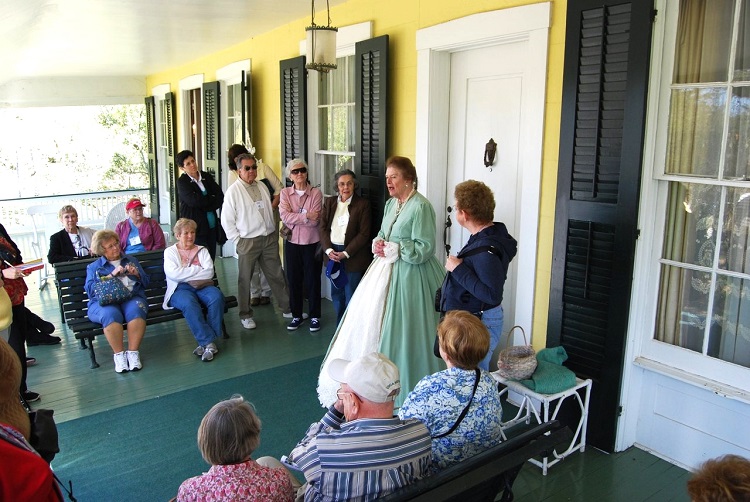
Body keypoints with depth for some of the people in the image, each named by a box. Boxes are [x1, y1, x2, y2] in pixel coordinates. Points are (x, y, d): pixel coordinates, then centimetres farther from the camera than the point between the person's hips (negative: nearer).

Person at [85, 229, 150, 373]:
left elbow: (146, 282, 22)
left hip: (132, 297, 1)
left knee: (136, 310, -36)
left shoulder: (131, 260, 26)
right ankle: (119, 354, -28)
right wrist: (112, 275, -5)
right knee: (111, 314, -37)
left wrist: (137, 274, 1)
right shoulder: (93, 267, 20)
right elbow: (90, 290, 3)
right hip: (104, 302, -1)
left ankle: (133, 352, -31)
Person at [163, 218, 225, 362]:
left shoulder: (202, 251, 20)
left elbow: (209, 273, 3)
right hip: (180, 289, -2)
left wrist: (186, 272, -4)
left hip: (203, 286, 2)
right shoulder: (170, 251, 14)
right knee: (189, 303, -37)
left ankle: (204, 342, -27)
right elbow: (173, 274, -7)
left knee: (217, 297, -32)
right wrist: (198, 270, -3)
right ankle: (209, 342, -33)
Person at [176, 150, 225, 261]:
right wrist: (212, 199, -5)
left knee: (211, 259, 8)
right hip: (196, 226, -5)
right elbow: (194, 201, -17)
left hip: (212, 225, 5)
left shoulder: (207, 177, 9)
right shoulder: (182, 182, -4)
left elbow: (220, 197, 3)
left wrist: (206, 207, -11)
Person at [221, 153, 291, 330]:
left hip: (270, 239, 5)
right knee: (244, 280, 7)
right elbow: (226, 220, -7)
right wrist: (238, 241, -9)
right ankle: (245, 315, 22)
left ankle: (288, 308, 23)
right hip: (248, 241, -4)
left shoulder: (262, 187, 9)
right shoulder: (233, 191, -8)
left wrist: (274, 231, 10)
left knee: (277, 275, 12)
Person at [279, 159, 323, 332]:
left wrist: (294, 218, -14)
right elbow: (284, 216, -14)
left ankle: (315, 316, 20)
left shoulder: (316, 193, -6)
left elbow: (315, 220, -15)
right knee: (293, 280, 10)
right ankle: (296, 315, 25)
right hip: (292, 242, 2)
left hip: (312, 242, -2)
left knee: (313, 280, 6)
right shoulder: (285, 193, 1)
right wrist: (306, 216, -20)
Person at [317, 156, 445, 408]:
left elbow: (425, 248, -19)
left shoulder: (420, 207, -16)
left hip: (409, 275, -9)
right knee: (370, 320, 12)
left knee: (399, 329, -3)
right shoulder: (391, 203, 12)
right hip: (384, 270, 9)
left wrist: (392, 249, -17)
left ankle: (404, 386, 16)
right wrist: (378, 243, 0)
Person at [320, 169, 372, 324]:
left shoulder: (363, 204, -5)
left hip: (353, 256, -4)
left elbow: (364, 234, -9)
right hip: (332, 253, 5)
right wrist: (329, 250, -9)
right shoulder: (329, 202, 8)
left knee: (351, 296, 0)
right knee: (336, 294, 13)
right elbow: (323, 228, 5)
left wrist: (346, 253, -15)